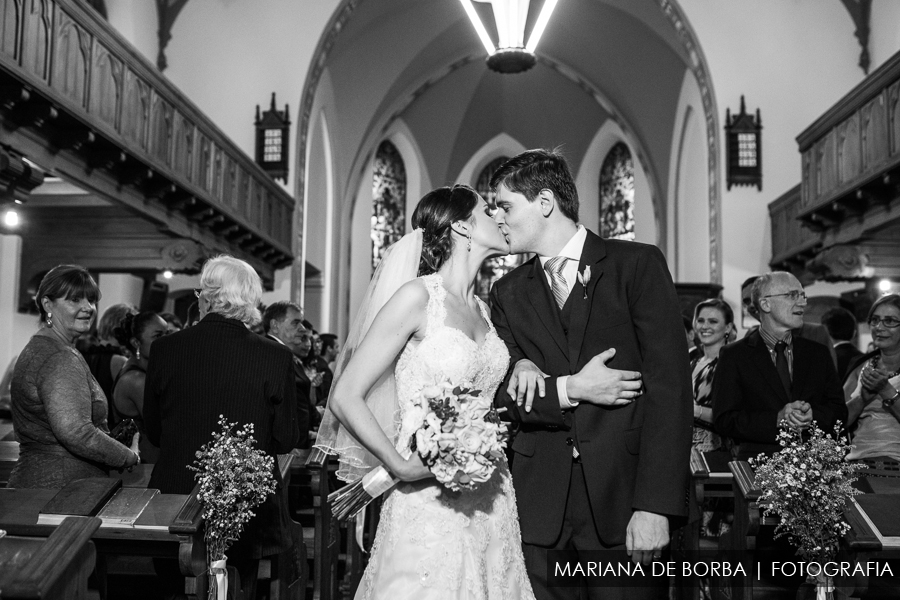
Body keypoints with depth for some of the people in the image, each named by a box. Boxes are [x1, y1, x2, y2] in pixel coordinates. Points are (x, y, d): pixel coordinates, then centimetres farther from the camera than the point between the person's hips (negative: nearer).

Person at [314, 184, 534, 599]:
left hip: (490, 502, 7)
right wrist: (400, 466, -19)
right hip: (429, 505, -6)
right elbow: (345, 397, -11)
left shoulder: (482, 309, 11)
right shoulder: (417, 296, -9)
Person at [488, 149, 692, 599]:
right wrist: (570, 389, -13)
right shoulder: (508, 293, 11)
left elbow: (669, 385, -8)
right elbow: (502, 397, 5)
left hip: (623, 497, -3)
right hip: (540, 509, 3)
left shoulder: (637, 264, -1)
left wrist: (654, 505, -14)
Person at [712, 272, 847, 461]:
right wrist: (777, 419, -15)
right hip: (758, 460, -3)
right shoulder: (734, 355, 3)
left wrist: (813, 415, -8)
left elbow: (839, 413, 13)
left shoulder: (818, 353, 16)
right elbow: (723, 420, -4)